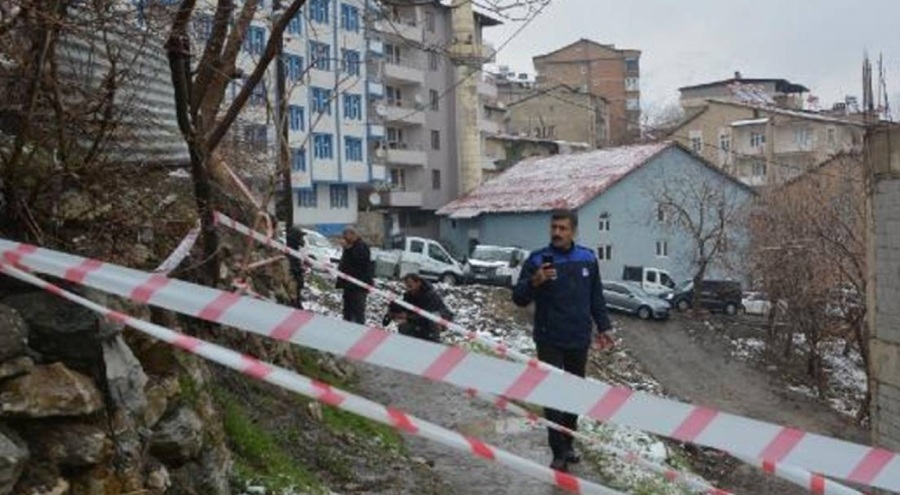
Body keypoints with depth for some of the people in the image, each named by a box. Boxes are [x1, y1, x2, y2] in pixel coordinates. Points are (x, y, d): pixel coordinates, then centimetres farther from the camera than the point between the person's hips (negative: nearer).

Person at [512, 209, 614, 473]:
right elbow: (519, 298, -12)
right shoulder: (537, 259, -9)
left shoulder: (587, 259, 2)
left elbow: (596, 297, 13)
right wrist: (534, 281, -30)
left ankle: (568, 444, 29)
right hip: (549, 341, -4)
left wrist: (603, 327, 12)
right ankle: (559, 453, 3)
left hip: (579, 340, 4)